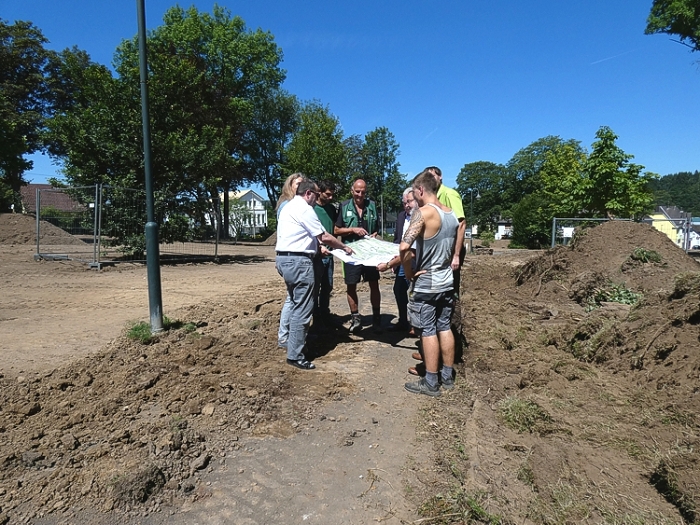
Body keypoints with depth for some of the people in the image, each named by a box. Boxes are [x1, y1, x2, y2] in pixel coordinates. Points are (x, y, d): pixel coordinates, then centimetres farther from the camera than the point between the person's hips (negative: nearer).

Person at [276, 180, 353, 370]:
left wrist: (317, 247, 20)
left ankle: (284, 337, 38)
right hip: (298, 261, -11)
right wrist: (344, 247, -1)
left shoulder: (289, 206, 18)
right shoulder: (304, 209, -12)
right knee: (302, 308, -4)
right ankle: (295, 355, 2)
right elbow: (324, 237, -13)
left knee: (292, 299, 28)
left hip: (283, 258, 11)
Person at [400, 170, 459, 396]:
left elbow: (404, 248, -27)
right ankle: (448, 377, 25)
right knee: (444, 328, 14)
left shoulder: (423, 212, -17)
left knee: (428, 331, 1)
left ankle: (430, 383, 11)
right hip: (446, 281, 8)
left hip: (426, 284, -7)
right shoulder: (452, 214, 8)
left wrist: (409, 273, -14)